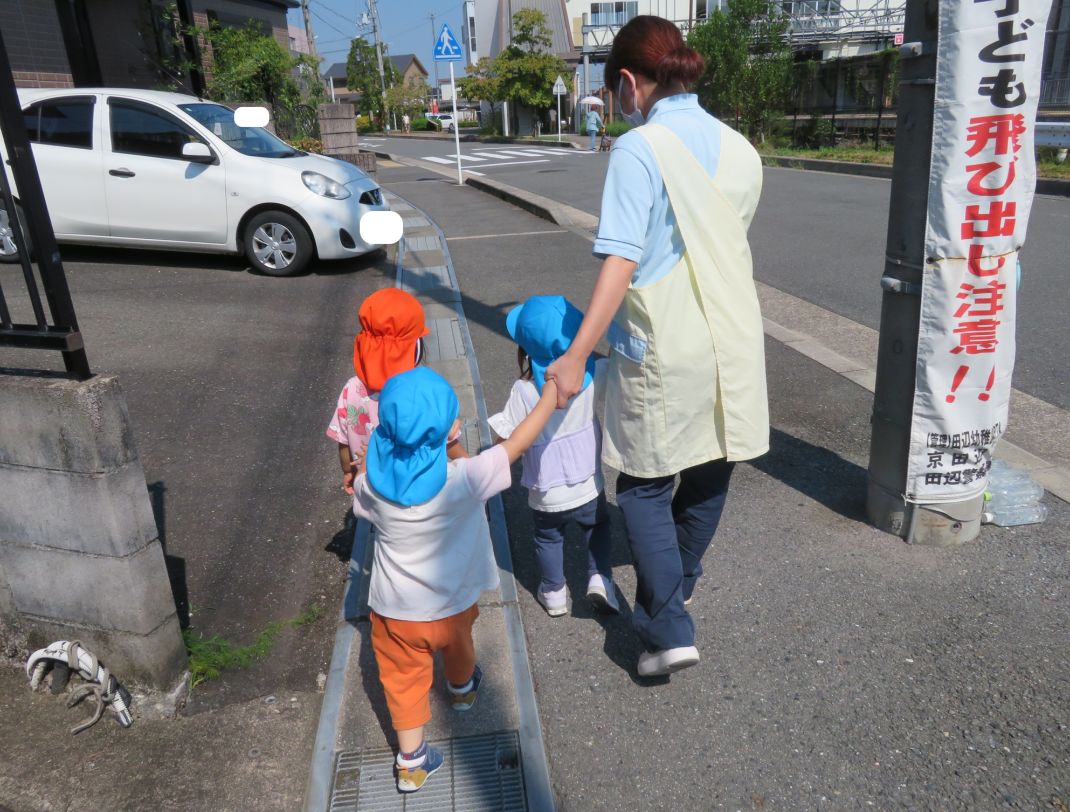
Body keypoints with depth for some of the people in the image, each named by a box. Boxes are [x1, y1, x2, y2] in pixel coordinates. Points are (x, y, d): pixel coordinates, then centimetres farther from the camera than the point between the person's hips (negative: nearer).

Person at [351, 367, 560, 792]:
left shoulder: (371, 481, -23)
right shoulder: (462, 479, -32)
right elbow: (518, 442, -21)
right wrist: (552, 393, -7)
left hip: (394, 611, 0)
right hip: (451, 605, 0)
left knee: (403, 678, 20)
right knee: (457, 645, 32)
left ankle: (411, 762, 32)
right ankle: (462, 689, 62)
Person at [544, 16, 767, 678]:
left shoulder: (638, 150, -14)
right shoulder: (740, 150, 6)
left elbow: (621, 262, -20)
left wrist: (577, 356, -18)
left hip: (663, 351, -6)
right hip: (735, 345, 7)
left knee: (645, 487, 10)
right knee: (710, 475, 22)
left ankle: (669, 630, 7)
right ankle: (678, 587, 44)